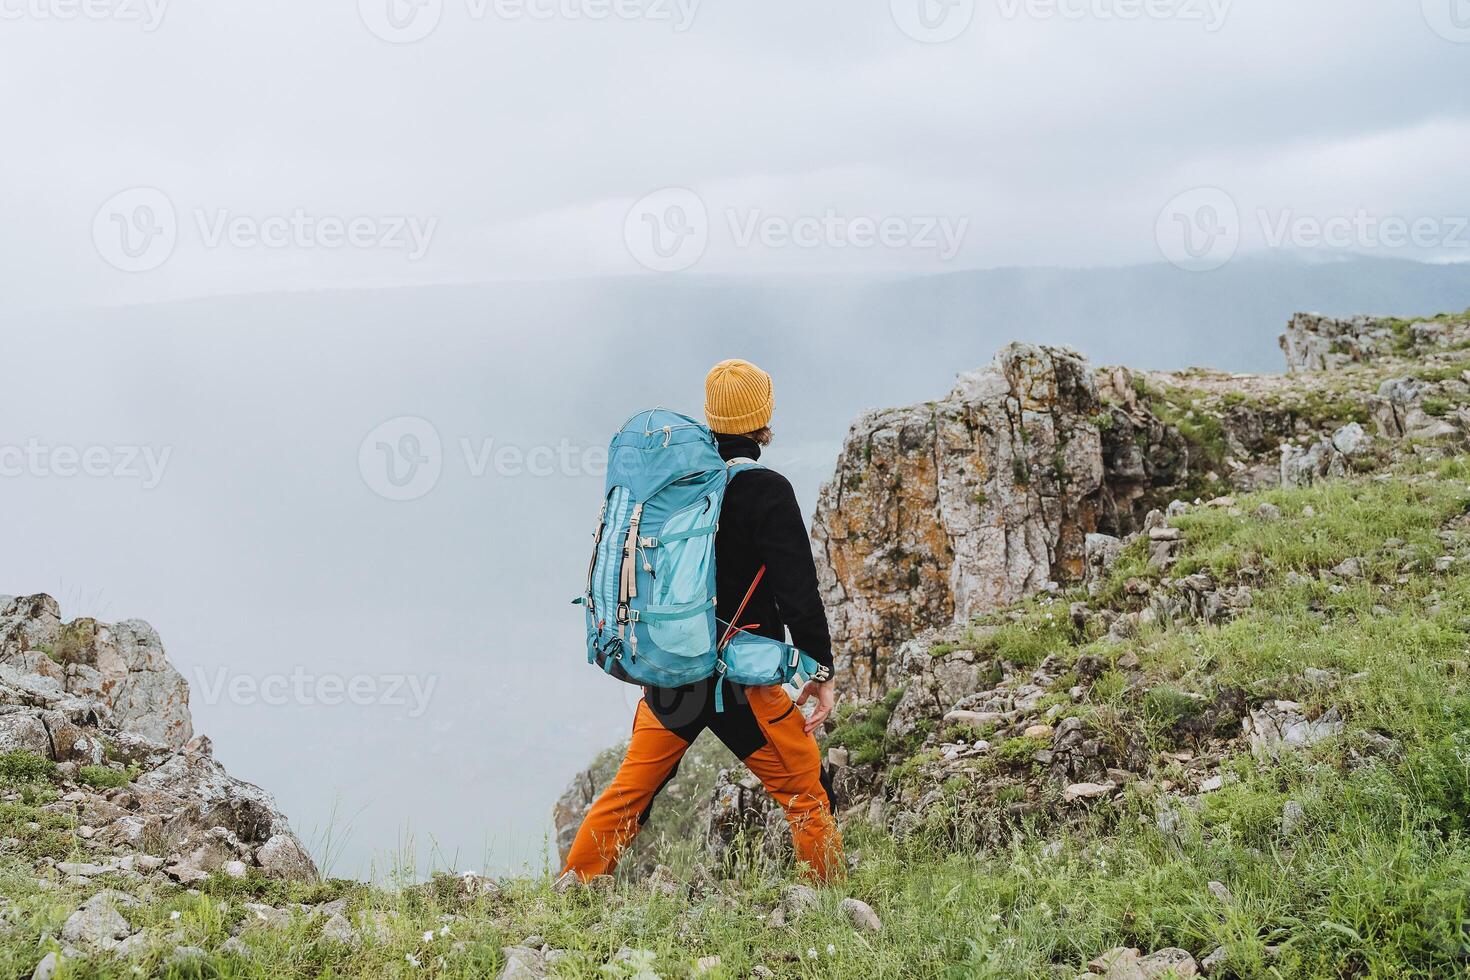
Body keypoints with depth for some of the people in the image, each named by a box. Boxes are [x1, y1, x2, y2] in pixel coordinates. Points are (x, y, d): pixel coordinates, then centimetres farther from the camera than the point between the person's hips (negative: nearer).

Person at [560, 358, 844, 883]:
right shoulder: (767, 492, -13)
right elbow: (797, 590, -15)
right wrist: (822, 669, -7)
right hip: (740, 681, -6)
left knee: (629, 791, 16)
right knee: (805, 792, 7)